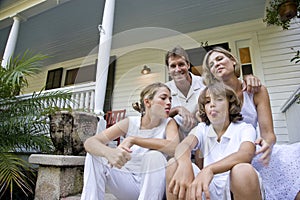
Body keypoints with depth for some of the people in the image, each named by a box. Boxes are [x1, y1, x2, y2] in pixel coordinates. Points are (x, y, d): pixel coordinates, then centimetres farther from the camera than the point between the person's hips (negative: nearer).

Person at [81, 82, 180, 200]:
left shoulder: (169, 123, -10)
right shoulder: (130, 123, -10)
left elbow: (174, 147, -34)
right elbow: (90, 142, -19)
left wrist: (133, 140, -35)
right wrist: (108, 152, -43)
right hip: (128, 182, 1)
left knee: (155, 156, -32)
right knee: (95, 153, -16)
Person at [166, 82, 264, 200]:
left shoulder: (245, 129, -1)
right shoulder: (202, 129, 7)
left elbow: (246, 154, -24)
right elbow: (184, 145, -15)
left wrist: (209, 169, -43)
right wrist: (184, 163, -41)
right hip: (210, 189, 2)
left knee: (243, 170, -35)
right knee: (174, 164, -20)